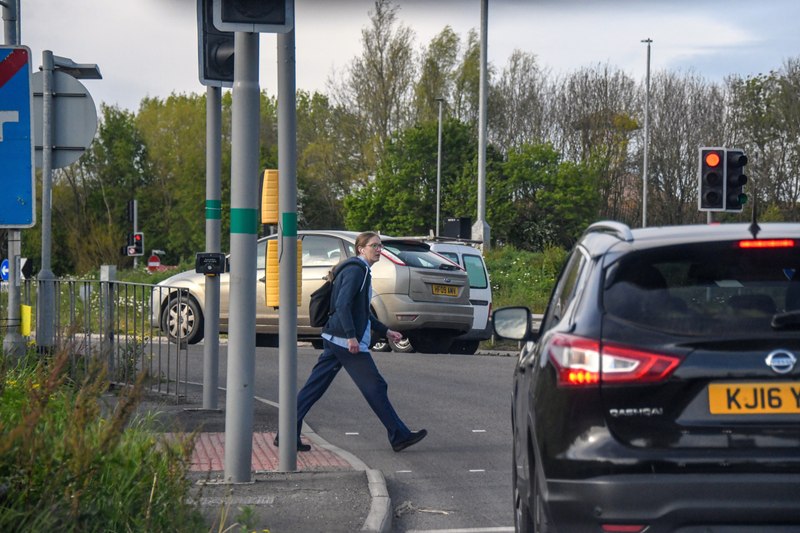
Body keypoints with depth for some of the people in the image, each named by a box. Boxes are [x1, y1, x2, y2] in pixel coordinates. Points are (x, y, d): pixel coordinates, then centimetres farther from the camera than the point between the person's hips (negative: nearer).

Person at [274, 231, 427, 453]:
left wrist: (385, 331, 28)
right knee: (375, 387, -3)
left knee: (314, 387, 7)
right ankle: (399, 436, 3)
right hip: (345, 340, -10)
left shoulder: (362, 271, 20)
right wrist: (351, 336, -26)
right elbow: (343, 304, -22)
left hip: (334, 340, 10)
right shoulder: (355, 270, -11)